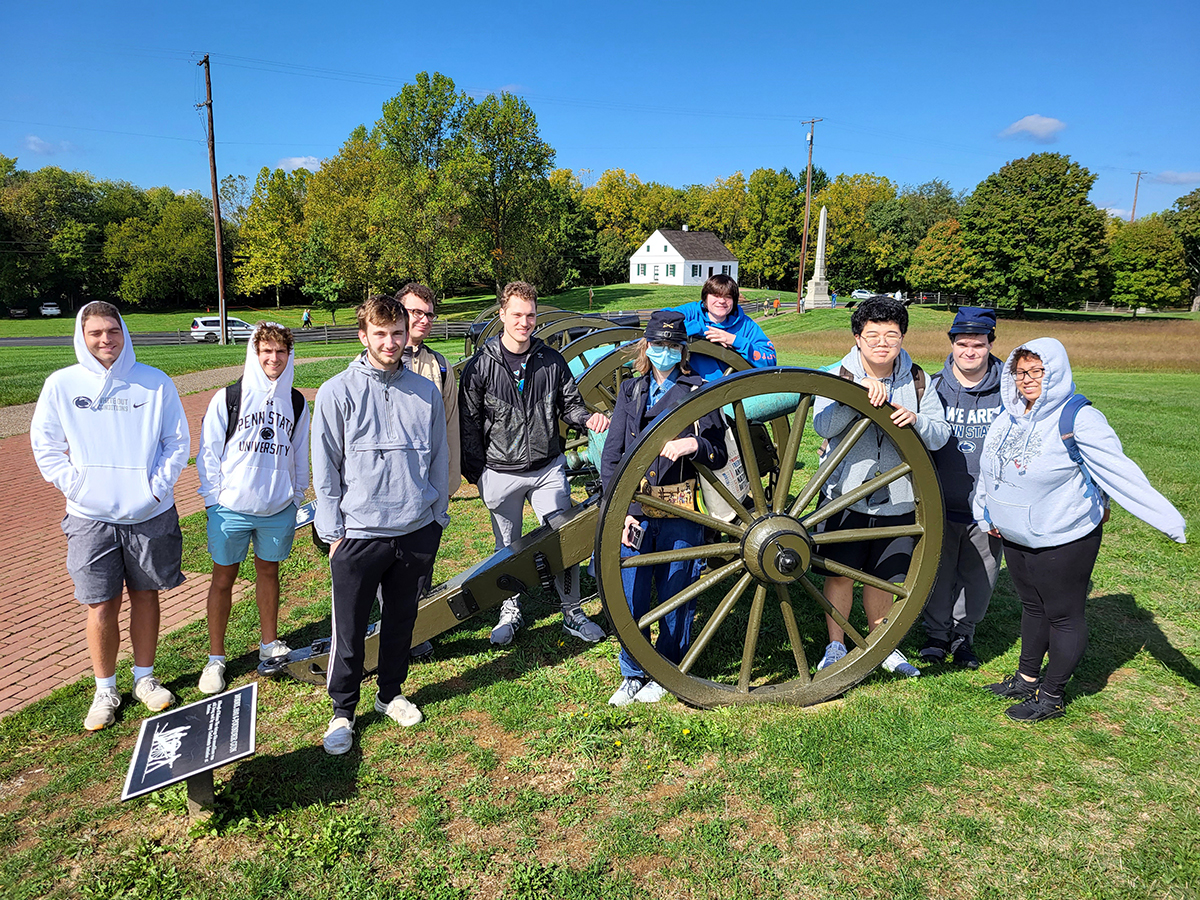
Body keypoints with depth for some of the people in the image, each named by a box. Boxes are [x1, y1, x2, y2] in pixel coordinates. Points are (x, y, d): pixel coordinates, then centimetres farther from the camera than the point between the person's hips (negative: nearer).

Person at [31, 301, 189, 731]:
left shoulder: (156, 383, 0)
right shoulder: (61, 384, 0)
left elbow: (178, 441, 4)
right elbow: (45, 445, 5)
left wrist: (158, 485, -5)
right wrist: (75, 486, -5)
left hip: (150, 513, 1)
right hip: (91, 517, 0)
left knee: (145, 595, 12)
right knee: (101, 606, 2)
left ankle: (144, 677, 29)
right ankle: (105, 691, 21)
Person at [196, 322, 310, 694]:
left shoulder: (297, 403, 5)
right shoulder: (227, 398, -5)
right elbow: (209, 451, -2)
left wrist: (297, 499, 13)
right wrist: (213, 500, -5)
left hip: (278, 508, 3)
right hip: (231, 508, -2)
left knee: (269, 572, 15)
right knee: (223, 579, 6)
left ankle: (269, 643, 32)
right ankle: (215, 658, 20)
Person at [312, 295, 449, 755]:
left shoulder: (426, 391, 5)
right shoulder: (338, 392, -4)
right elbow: (326, 468, -2)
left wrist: (438, 516, 10)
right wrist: (333, 530, -4)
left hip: (417, 531, 3)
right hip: (359, 533, -3)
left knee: (401, 620, 16)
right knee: (350, 630, 6)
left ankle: (391, 694, 36)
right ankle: (343, 711, 25)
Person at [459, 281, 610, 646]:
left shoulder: (552, 360, 0)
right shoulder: (481, 365, -6)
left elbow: (569, 404, 7)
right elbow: (469, 423, -2)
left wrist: (589, 418, -15)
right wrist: (474, 472, -3)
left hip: (549, 469, 1)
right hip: (501, 475, -1)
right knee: (508, 548, 14)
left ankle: (572, 613, 21)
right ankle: (510, 612, 33)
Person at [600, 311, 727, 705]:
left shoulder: (699, 392, 2)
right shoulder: (630, 392, 9)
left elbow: (719, 456, 2)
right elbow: (611, 456, 6)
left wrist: (693, 444, -20)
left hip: (680, 514, -2)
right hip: (634, 511, 2)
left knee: (675, 596, 9)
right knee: (630, 598, 6)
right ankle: (633, 674, 26)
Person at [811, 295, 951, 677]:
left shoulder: (917, 381, 3)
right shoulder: (840, 377, -5)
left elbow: (941, 434, -2)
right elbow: (822, 426, -20)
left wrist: (916, 420, -24)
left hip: (897, 499, 2)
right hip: (846, 495, -2)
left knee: (883, 577, 14)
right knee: (841, 574, 5)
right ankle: (836, 645, 25)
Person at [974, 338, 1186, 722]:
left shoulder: (1078, 420, -18)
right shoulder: (1009, 417, 3)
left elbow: (1121, 474, -21)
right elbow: (990, 470, 15)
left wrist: (1170, 521, -25)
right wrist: (988, 514, 20)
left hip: (1064, 541, -7)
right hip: (1015, 538, 7)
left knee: (1064, 616, 7)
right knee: (1033, 608, 21)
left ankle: (1051, 696, 21)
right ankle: (1026, 679, 36)